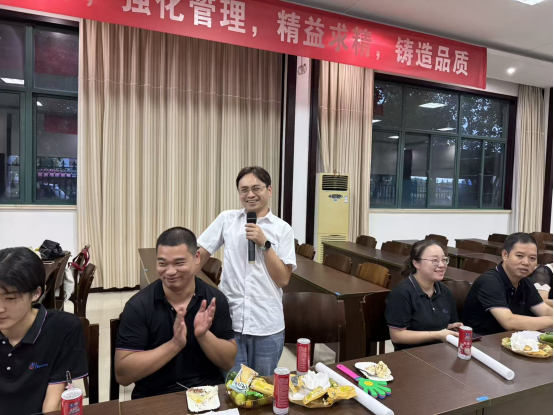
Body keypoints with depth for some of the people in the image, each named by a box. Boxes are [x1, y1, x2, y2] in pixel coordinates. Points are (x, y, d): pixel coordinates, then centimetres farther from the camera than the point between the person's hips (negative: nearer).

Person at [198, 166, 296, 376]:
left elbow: (283, 279, -5)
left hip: (268, 326, 0)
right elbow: (200, 254, 7)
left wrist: (264, 244, -14)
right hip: (229, 322, 1)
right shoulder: (227, 219, 2)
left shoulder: (282, 229, -1)